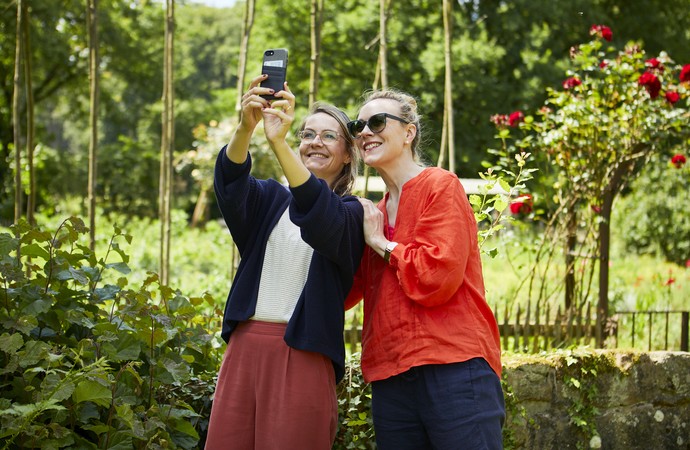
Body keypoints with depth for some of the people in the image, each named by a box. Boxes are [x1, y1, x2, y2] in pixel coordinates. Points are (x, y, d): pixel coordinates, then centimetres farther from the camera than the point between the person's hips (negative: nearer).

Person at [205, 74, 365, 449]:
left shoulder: (350, 213, 5)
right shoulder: (269, 198, 16)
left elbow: (320, 218, -19)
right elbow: (230, 185, -6)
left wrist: (278, 143, -33)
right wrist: (245, 128, -28)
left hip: (304, 354, -3)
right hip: (244, 347, 4)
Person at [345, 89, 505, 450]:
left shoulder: (441, 186, -2)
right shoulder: (375, 214, 18)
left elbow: (438, 277, -15)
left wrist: (381, 243, -2)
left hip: (452, 367, -7)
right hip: (390, 379, 7)